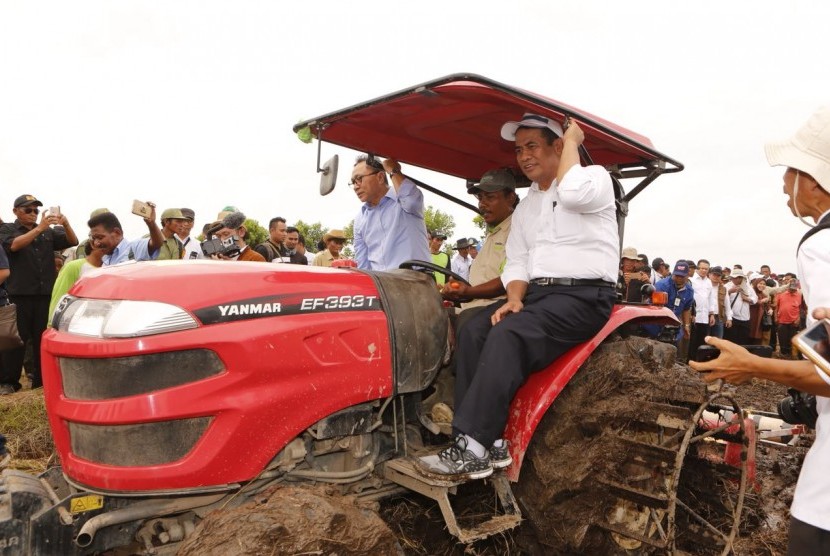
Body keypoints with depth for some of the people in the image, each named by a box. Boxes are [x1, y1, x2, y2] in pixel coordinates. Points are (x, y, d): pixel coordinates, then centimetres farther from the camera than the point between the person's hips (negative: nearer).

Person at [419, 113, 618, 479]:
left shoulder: (593, 177, 2)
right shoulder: (526, 207, 21)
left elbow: (574, 194, -24)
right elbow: (516, 262, 14)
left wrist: (572, 140, -8)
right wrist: (514, 298, -7)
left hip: (584, 295, -7)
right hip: (538, 292, 7)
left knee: (509, 335, -30)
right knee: (473, 332, -17)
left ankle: (475, 447, -29)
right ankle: (490, 442, -20)